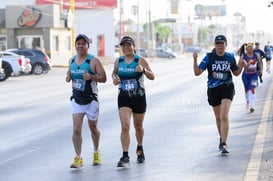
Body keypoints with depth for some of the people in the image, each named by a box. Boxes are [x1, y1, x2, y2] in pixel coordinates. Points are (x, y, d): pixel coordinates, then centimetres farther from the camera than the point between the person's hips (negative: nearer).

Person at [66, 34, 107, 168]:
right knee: (76, 130, -9)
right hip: (76, 100, 3)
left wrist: (91, 76, -27)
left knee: (93, 128, 14)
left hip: (91, 100, -3)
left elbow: (103, 78, -10)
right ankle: (78, 158, -5)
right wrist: (68, 78, -2)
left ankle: (96, 152, 36)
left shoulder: (94, 61, -9)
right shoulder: (72, 60, 6)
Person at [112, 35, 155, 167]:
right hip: (124, 98, 1)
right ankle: (125, 157, -14)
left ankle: (140, 149, 42)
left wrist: (143, 70, -29)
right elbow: (114, 72, 21)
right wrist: (114, 78, -3)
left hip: (139, 97, -1)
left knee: (138, 126, 15)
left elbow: (152, 77, -10)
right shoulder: (118, 61, 2)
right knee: (125, 126, -14)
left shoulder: (140, 60, -6)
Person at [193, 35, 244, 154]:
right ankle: (222, 139, 36)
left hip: (227, 88, -1)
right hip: (213, 90, 1)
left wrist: (240, 66, -5)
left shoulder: (230, 57, 2)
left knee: (224, 116, -16)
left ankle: (224, 144, -18)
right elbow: (197, 72, -7)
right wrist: (195, 61, -22)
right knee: (218, 117, 14)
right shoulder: (209, 57, -4)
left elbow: (236, 73, 15)